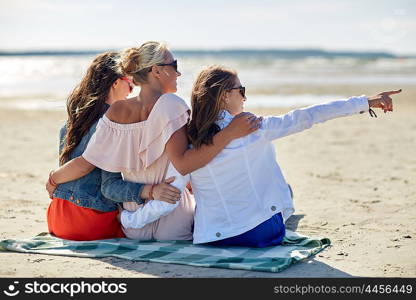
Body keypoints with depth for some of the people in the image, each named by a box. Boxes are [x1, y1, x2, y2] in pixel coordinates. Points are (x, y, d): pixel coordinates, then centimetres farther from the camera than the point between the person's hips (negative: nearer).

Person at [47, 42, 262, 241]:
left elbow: (85, 164, -2)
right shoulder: (169, 104, -18)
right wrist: (229, 133, -32)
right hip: (173, 228, -6)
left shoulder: (115, 112, -3)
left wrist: (53, 180, 17)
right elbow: (183, 164, -29)